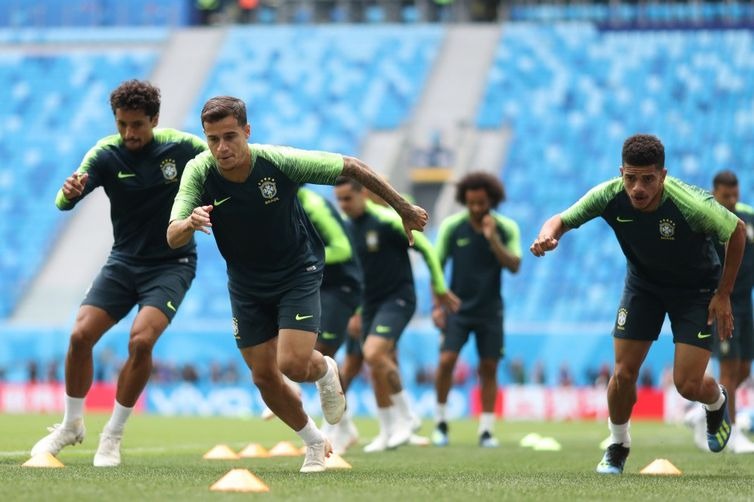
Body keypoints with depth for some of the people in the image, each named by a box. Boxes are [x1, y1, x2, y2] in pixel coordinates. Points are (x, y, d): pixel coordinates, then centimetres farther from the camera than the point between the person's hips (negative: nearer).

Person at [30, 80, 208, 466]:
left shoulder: (181, 146, -14)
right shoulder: (106, 154, -12)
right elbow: (64, 203, -23)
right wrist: (69, 192, -48)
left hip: (171, 264, -2)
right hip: (124, 261, 2)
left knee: (141, 340, -22)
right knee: (80, 335, -9)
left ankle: (113, 435, -4)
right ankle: (71, 425, 14)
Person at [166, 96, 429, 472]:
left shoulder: (280, 162, -27)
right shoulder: (199, 172, -21)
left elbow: (351, 167, -14)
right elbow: (173, 237, -28)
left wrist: (403, 209, -7)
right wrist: (190, 222, -53)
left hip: (297, 272, -3)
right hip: (246, 283, 3)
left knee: (293, 364, -18)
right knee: (264, 377, 5)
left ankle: (325, 370, 20)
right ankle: (314, 442, 30)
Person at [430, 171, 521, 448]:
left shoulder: (506, 228, -6)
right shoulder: (452, 226, -7)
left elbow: (514, 266, -14)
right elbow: (437, 264, 0)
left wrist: (493, 239, -26)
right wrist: (438, 305, -6)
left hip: (490, 310, 1)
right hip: (458, 307, -1)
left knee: (489, 368, 0)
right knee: (446, 360, -14)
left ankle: (487, 430, 8)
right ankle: (440, 422, 4)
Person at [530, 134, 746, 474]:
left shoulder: (691, 205, -34)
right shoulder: (609, 196, -26)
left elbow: (737, 231, -16)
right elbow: (563, 219, -12)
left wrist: (723, 295, -12)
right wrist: (548, 235, -38)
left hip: (696, 287, -3)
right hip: (643, 283, 3)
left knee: (688, 385, -9)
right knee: (624, 373, -4)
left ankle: (717, 402, 30)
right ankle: (618, 445, 24)